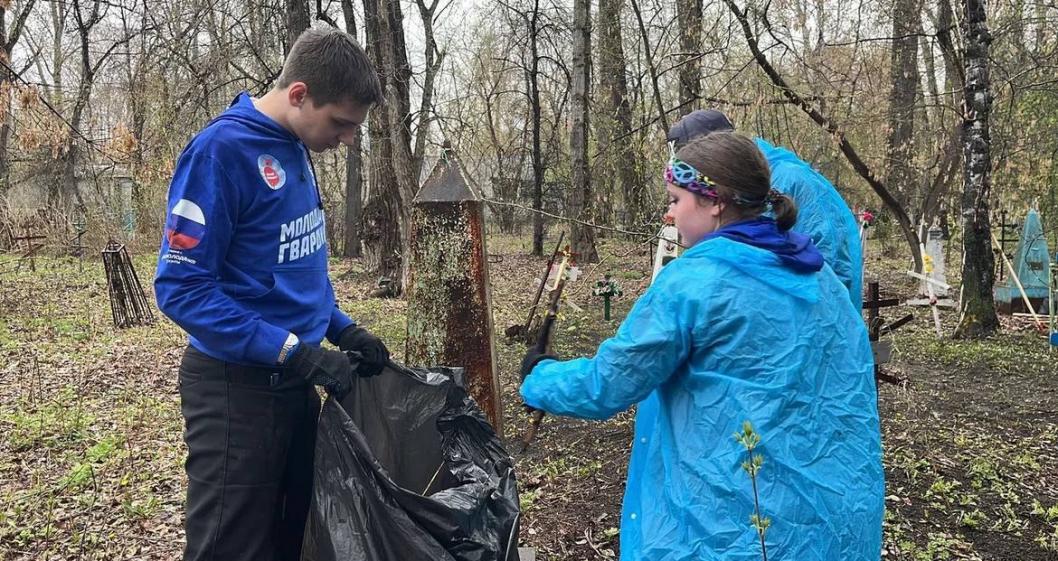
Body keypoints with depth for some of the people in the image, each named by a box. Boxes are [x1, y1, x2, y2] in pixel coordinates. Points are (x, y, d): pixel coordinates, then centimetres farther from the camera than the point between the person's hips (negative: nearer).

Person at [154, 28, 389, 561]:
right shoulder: (221, 150, -19)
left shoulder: (294, 149, 7)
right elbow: (181, 287, -21)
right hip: (237, 388, -8)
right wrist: (293, 351, -25)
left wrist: (343, 329, 4)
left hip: (294, 381, 8)